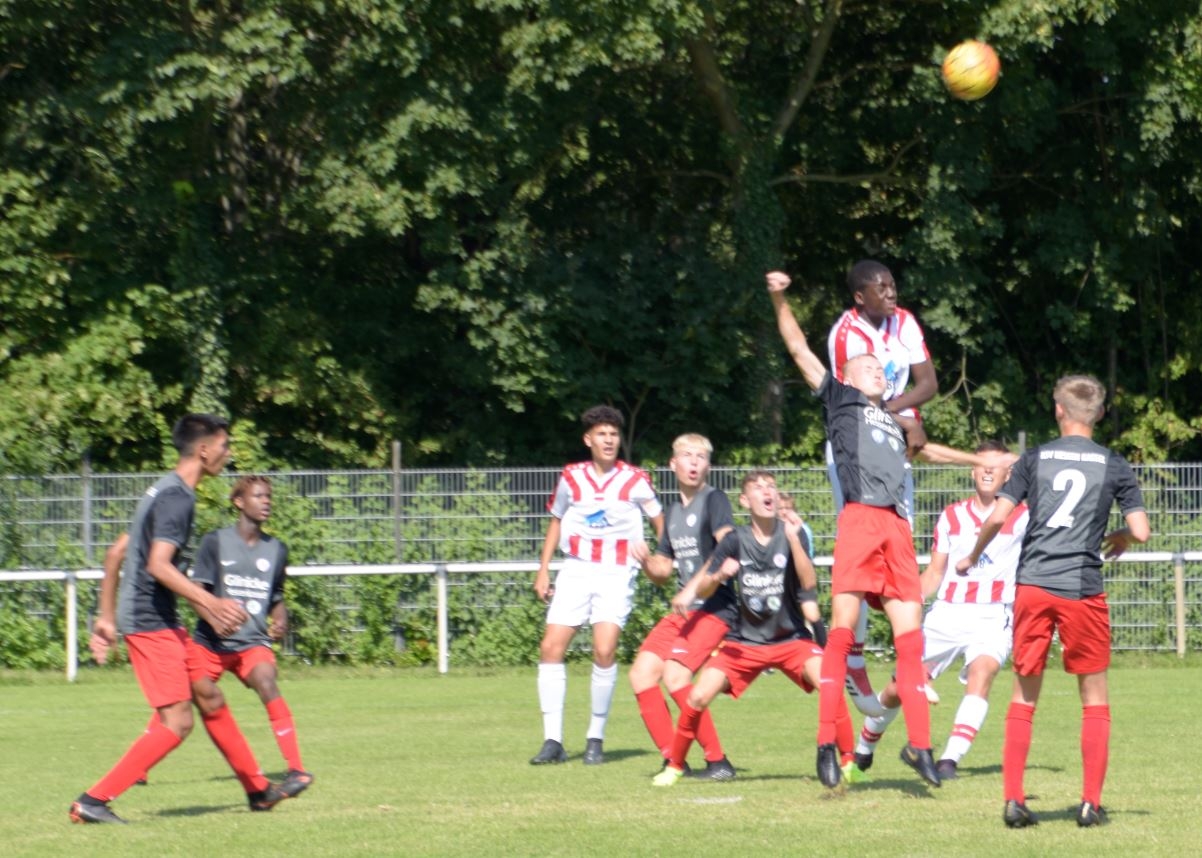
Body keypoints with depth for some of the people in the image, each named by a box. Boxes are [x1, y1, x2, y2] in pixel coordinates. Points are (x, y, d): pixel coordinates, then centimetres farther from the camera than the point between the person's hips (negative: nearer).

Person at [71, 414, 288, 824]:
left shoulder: (163, 491, 16)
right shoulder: (177, 497, -15)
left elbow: (115, 555, 21)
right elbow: (158, 565, -27)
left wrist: (107, 616, 24)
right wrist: (211, 603, -31)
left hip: (159, 622, 11)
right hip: (151, 621, -11)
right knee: (177, 723, -12)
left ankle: (258, 790, 27)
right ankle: (93, 801, -14)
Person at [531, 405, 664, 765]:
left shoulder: (635, 480, -1)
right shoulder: (571, 478, 7)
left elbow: (661, 523, 9)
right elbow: (556, 522, 19)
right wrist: (543, 570, 13)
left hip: (617, 573, -3)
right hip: (576, 570, 3)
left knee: (604, 650, -18)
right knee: (551, 647, -7)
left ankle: (596, 738, -4)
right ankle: (553, 741, -2)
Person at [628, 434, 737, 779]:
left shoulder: (714, 500, -6)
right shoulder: (673, 512, 18)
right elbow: (662, 569, 24)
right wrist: (645, 562, 0)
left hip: (714, 606, -8)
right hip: (682, 609, 8)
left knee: (675, 675, -23)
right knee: (642, 674, -1)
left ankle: (718, 762, -14)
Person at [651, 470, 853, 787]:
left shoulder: (791, 534, -8)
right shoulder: (735, 541, -6)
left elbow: (809, 583, -21)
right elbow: (702, 591, -3)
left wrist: (793, 538, -30)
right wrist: (718, 576, -25)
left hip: (791, 639, -1)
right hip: (744, 640, 1)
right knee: (698, 696, -14)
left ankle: (848, 760, -9)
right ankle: (674, 765, 9)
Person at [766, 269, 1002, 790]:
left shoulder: (892, 420, 30)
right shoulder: (840, 400, 17)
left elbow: (924, 450, 49)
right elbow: (799, 350, 11)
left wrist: (978, 460, 58)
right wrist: (778, 300, 0)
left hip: (897, 527, 5)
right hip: (859, 519, -5)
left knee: (910, 635, -1)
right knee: (842, 629, -11)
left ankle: (919, 744, 0)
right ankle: (827, 743, -12)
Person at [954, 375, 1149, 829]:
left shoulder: (1034, 459, 5)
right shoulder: (1114, 465, 4)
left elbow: (997, 517, -1)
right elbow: (1141, 531, -1)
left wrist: (972, 557, 15)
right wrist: (1122, 536, 21)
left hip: (1032, 585, 1)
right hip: (1083, 588, -1)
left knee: (1025, 693, 11)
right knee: (1094, 696, 11)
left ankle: (1013, 799, 5)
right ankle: (1091, 803, 6)